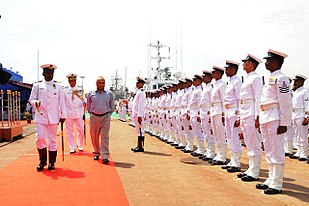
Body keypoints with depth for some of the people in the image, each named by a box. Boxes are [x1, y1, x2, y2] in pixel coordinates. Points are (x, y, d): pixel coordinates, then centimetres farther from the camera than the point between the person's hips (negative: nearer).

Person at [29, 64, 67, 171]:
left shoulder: (58, 86, 10)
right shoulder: (37, 85, 9)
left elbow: (61, 102, 9)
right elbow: (31, 99, 9)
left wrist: (63, 115, 5)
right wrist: (35, 102, -15)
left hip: (53, 117, 0)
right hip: (40, 116, 0)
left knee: (52, 139, 3)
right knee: (40, 138, -5)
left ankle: (52, 162, 14)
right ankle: (42, 161, 13)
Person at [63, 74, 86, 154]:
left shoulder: (80, 89, 7)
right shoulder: (65, 90, 3)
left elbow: (83, 98, 14)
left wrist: (84, 102, -7)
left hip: (79, 113, 1)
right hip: (69, 114, -1)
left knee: (81, 130, 4)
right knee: (69, 132, 3)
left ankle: (80, 145, 25)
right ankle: (72, 148, 13)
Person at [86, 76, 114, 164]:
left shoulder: (109, 94, 4)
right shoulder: (91, 93, 5)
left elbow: (112, 106, 15)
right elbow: (88, 106, 17)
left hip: (105, 117, -1)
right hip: (94, 117, 2)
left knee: (105, 136, -7)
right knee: (94, 136, 8)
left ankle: (105, 156, -8)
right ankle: (96, 153, 25)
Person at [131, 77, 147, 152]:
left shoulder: (141, 92, -12)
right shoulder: (138, 92, 19)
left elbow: (141, 105, -19)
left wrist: (139, 116, -22)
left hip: (138, 115, -10)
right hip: (136, 115, 10)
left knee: (140, 131, -7)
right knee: (138, 131, 12)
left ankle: (141, 147, -3)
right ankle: (139, 146, 18)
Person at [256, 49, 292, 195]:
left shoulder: (280, 78, -10)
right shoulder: (270, 78, 18)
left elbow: (286, 103, -15)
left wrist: (284, 124, -17)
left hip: (275, 119, -10)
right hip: (265, 119, 10)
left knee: (276, 152, -2)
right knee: (269, 152, 14)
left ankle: (276, 185, 6)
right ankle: (271, 180, 25)